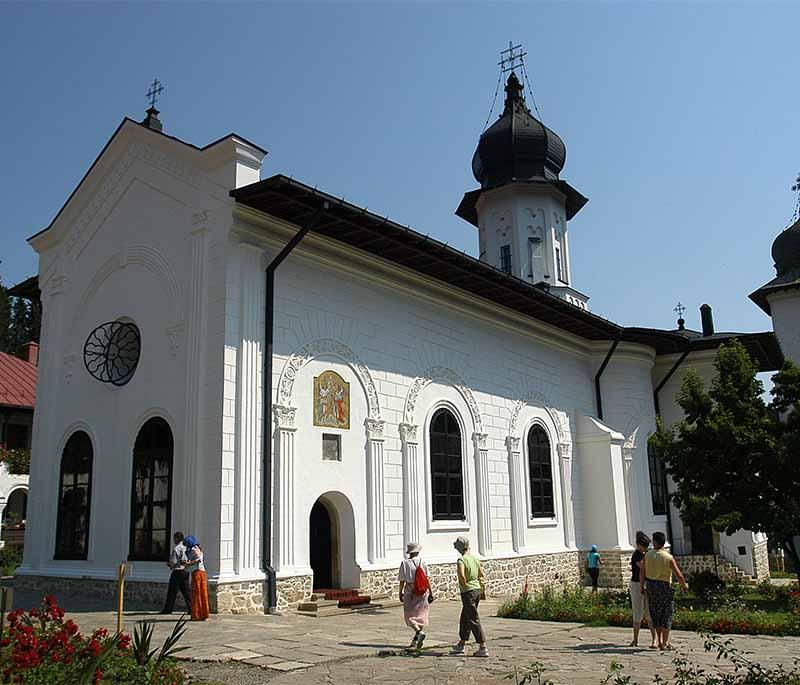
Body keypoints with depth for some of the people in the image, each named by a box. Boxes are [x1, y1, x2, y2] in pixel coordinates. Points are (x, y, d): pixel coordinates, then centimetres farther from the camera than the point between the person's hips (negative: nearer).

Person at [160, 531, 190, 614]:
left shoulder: (176, 548, -14)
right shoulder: (186, 547, 7)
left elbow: (173, 562, -16)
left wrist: (168, 564, 4)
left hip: (177, 572, -7)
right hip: (185, 571, 7)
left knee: (172, 592, 4)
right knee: (186, 591, 9)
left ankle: (168, 609, 10)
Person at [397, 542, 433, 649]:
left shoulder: (405, 563, -7)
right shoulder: (422, 562, -2)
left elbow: (402, 581, -5)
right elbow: (427, 579, -4)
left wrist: (400, 593, 6)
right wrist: (430, 592, 1)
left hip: (410, 592, -2)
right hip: (422, 592, 3)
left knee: (410, 616, 5)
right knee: (421, 615, 12)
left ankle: (419, 632, -19)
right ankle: (416, 641, 15)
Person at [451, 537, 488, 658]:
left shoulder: (461, 560, -15)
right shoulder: (475, 559, 7)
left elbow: (462, 576, -31)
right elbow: (482, 576, 11)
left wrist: (465, 586, -14)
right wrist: (481, 589, 18)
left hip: (468, 592, -8)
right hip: (477, 590, 8)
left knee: (474, 620, -4)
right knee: (465, 618, 19)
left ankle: (483, 648, -5)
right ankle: (461, 645, 30)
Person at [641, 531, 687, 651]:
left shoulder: (647, 556, -3)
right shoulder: (669, 557, -11)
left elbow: (642, 573, -2)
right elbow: (678, 575, -10)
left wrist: (642, 586, 12)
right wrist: (684, 586, 8)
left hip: (650, 586, 3)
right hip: (664, 586, -3)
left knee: (655, 614, 14)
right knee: (666, 614, 7)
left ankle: (660, 641, 18)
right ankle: (665, 643, 8)